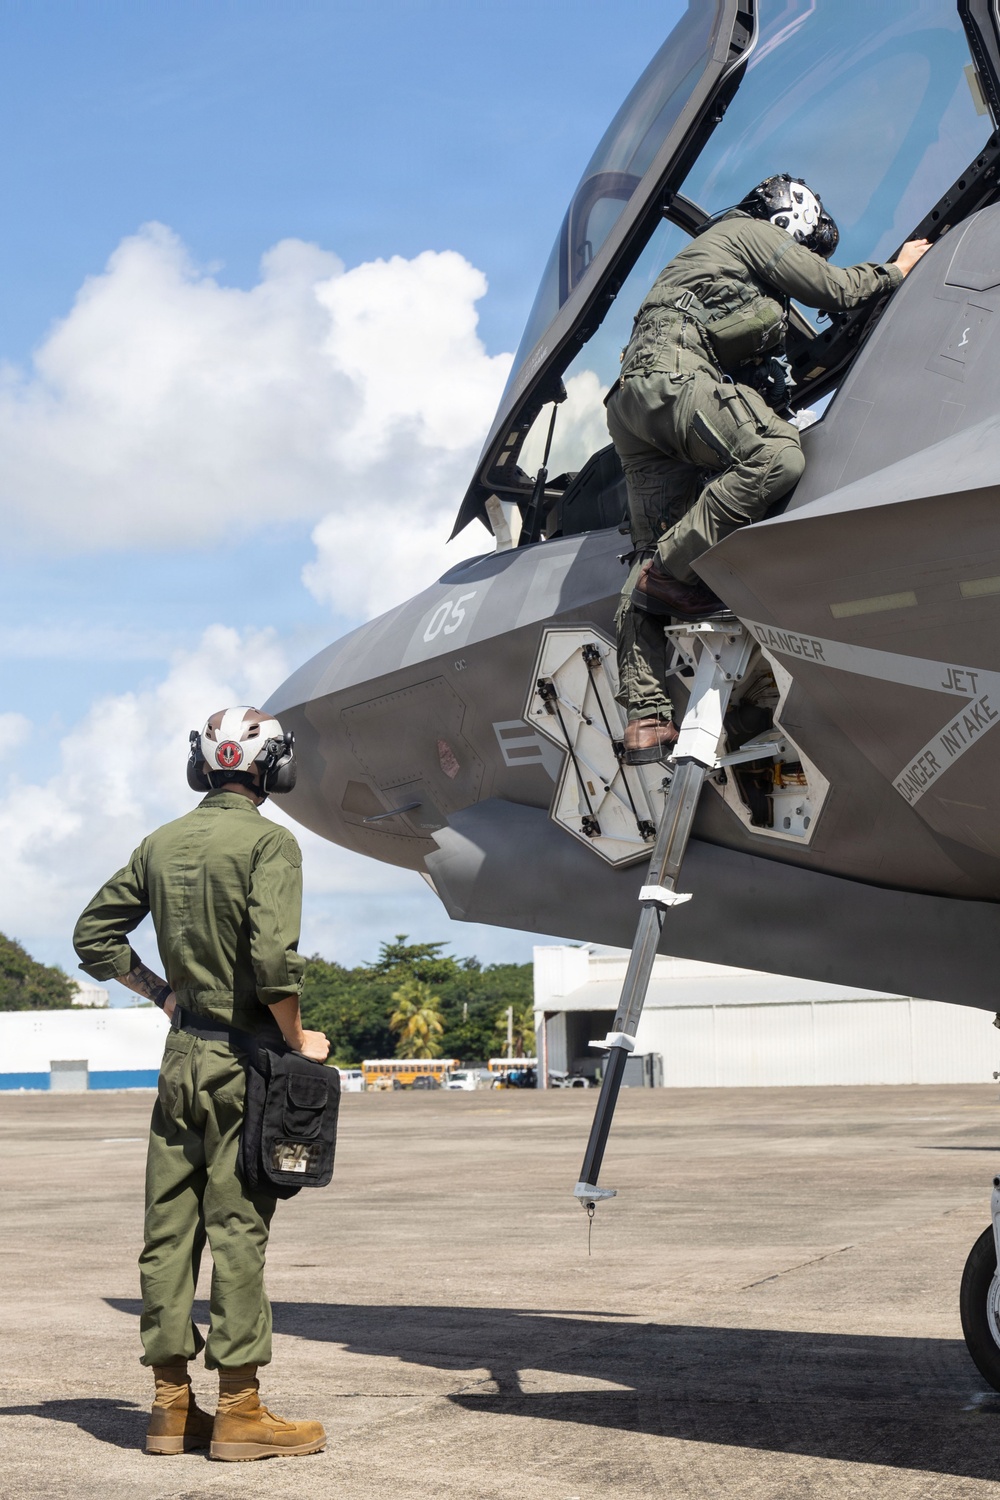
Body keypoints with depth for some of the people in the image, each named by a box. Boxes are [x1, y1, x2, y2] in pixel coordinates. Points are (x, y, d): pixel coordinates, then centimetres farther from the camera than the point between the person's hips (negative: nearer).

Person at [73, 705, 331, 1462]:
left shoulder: (163, 843, 9)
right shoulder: (268, 842, -11)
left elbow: (95, 935, 13)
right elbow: (273, 956, -22)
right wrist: (297, 1038, -9)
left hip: (181, 1056, 6)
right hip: (243, 1058, -6)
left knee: (170, 1228, 9)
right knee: (238, 1231, -2)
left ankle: (172, 1405, 16)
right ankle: (240, 1410, 4)